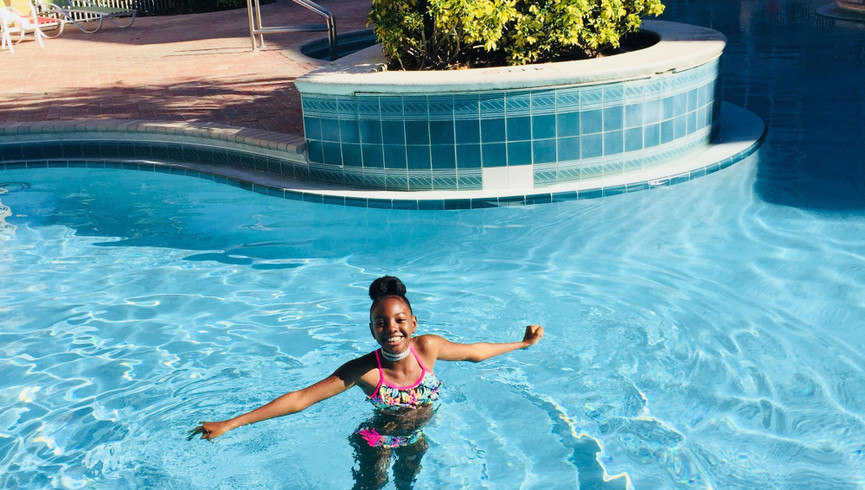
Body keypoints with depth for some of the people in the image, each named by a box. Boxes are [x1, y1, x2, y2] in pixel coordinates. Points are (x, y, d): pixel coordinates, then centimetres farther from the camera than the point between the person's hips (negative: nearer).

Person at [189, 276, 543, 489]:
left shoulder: (428, 348, -25)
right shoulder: (363, 371, -34)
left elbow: (473, 352, -4)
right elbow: (298, 399, -36)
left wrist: (523, 344, 7)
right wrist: (229, 425, -40)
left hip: (416, 436, 4)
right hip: (377, 443, -4)